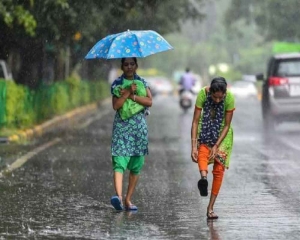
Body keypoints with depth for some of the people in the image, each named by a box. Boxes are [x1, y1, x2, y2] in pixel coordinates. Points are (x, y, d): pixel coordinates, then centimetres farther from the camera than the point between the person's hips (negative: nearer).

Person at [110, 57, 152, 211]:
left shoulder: (142, 82, 11)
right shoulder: (117, 83, 4)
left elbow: (149, 101, -4)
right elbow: (116, 105, -8)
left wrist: (132, 96, -11)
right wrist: (129, 92, -14)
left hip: (139, 127, 3)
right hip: (121, 126, -3)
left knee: (136, 166, 4)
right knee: (119, 163, -18)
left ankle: (128, 200, 10)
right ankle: (118, 196, -33)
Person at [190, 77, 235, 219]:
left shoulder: (229, 98, -26)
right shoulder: (203, 94, -26)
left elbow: (227, 125, -18)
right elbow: (195, 121, -24)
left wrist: (216, 146, -25)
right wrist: (194, 146, -31)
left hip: (222, 133, 0)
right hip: (205, 130, 0)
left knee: (219, 170, -5)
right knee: (202, 152, -32)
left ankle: (210, 208, -1)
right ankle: (203, 177, -59)